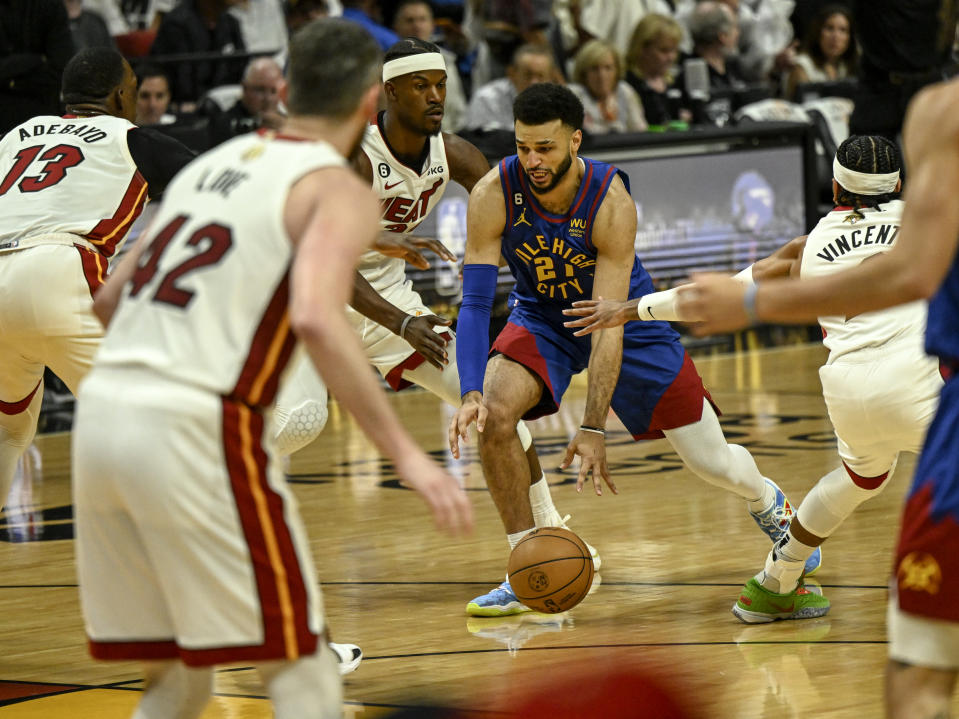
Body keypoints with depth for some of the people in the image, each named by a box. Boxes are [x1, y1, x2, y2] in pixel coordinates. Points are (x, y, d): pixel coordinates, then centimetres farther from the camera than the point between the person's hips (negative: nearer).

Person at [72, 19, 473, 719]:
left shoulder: (211, 164, 21)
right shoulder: (340, 192, -1)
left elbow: (110, 300, 28)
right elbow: (315, 318, -20)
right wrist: (406, 455, -21)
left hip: (102, 406, 7)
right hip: (197, 431, -7)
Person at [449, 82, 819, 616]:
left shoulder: (611, 202, -33)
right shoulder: (494, 195, -28)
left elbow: (610, 324, -34)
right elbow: (475, 302, -25)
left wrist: (594, 427, -38)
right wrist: (471, 393, -40)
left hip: (626, 318, -2)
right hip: (542, 318, 2)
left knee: (712, 461, 3)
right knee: (494, 414, -29)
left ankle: (769, 502, 42)